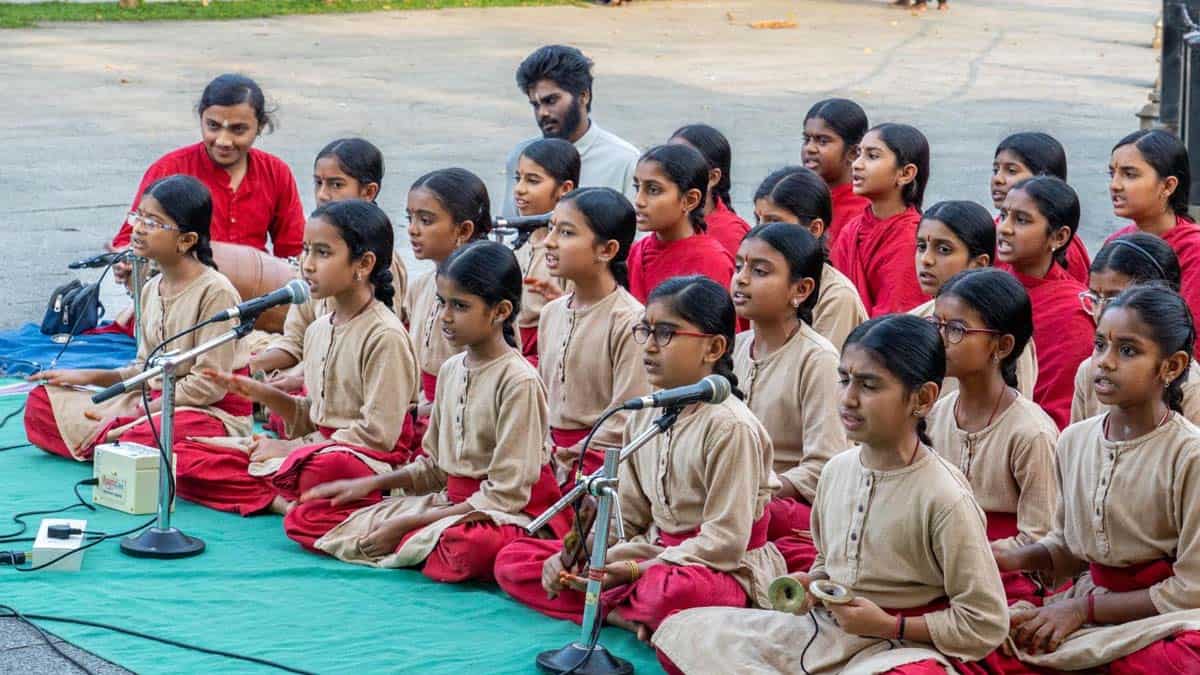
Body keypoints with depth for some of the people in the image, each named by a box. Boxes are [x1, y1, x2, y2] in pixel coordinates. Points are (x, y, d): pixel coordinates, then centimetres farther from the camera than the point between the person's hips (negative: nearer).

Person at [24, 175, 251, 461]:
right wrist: (91, 377, 6)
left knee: (142, 437, -43)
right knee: (42, 401, 3)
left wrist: (132, 414, -14)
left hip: (213, 413, -9)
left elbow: (208, 384, -17)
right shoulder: (152, 289, 11)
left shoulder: (214, 291, -15)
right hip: (155, 403, 9)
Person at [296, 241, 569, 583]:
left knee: (474, 546, -46)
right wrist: (369, 484, 8)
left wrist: (408, 522, -17)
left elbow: (505, 494, -18)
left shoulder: (518, 381, -15)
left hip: (509, 513, -7)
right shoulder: (451, 370, 10)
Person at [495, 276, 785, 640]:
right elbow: (626, 515, 12)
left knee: (671, 591, -46)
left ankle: (609, 604, -12)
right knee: (512, 560, 0)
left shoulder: (729, 426, -15)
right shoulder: (644, 415, 9)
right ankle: (621, 614, -18)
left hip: (723, 569, -8)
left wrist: (641, 571, -24)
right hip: (656, 555, 9)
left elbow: (723, 542, -19)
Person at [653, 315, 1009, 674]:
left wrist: (888, 626, -17)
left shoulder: (945, 498, -17)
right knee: (680, 633, -3)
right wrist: (811, 584, -1)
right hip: (826, 628, 7)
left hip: (901, 646, -7)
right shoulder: (837, 469, 3)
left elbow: (985, 625, -15)